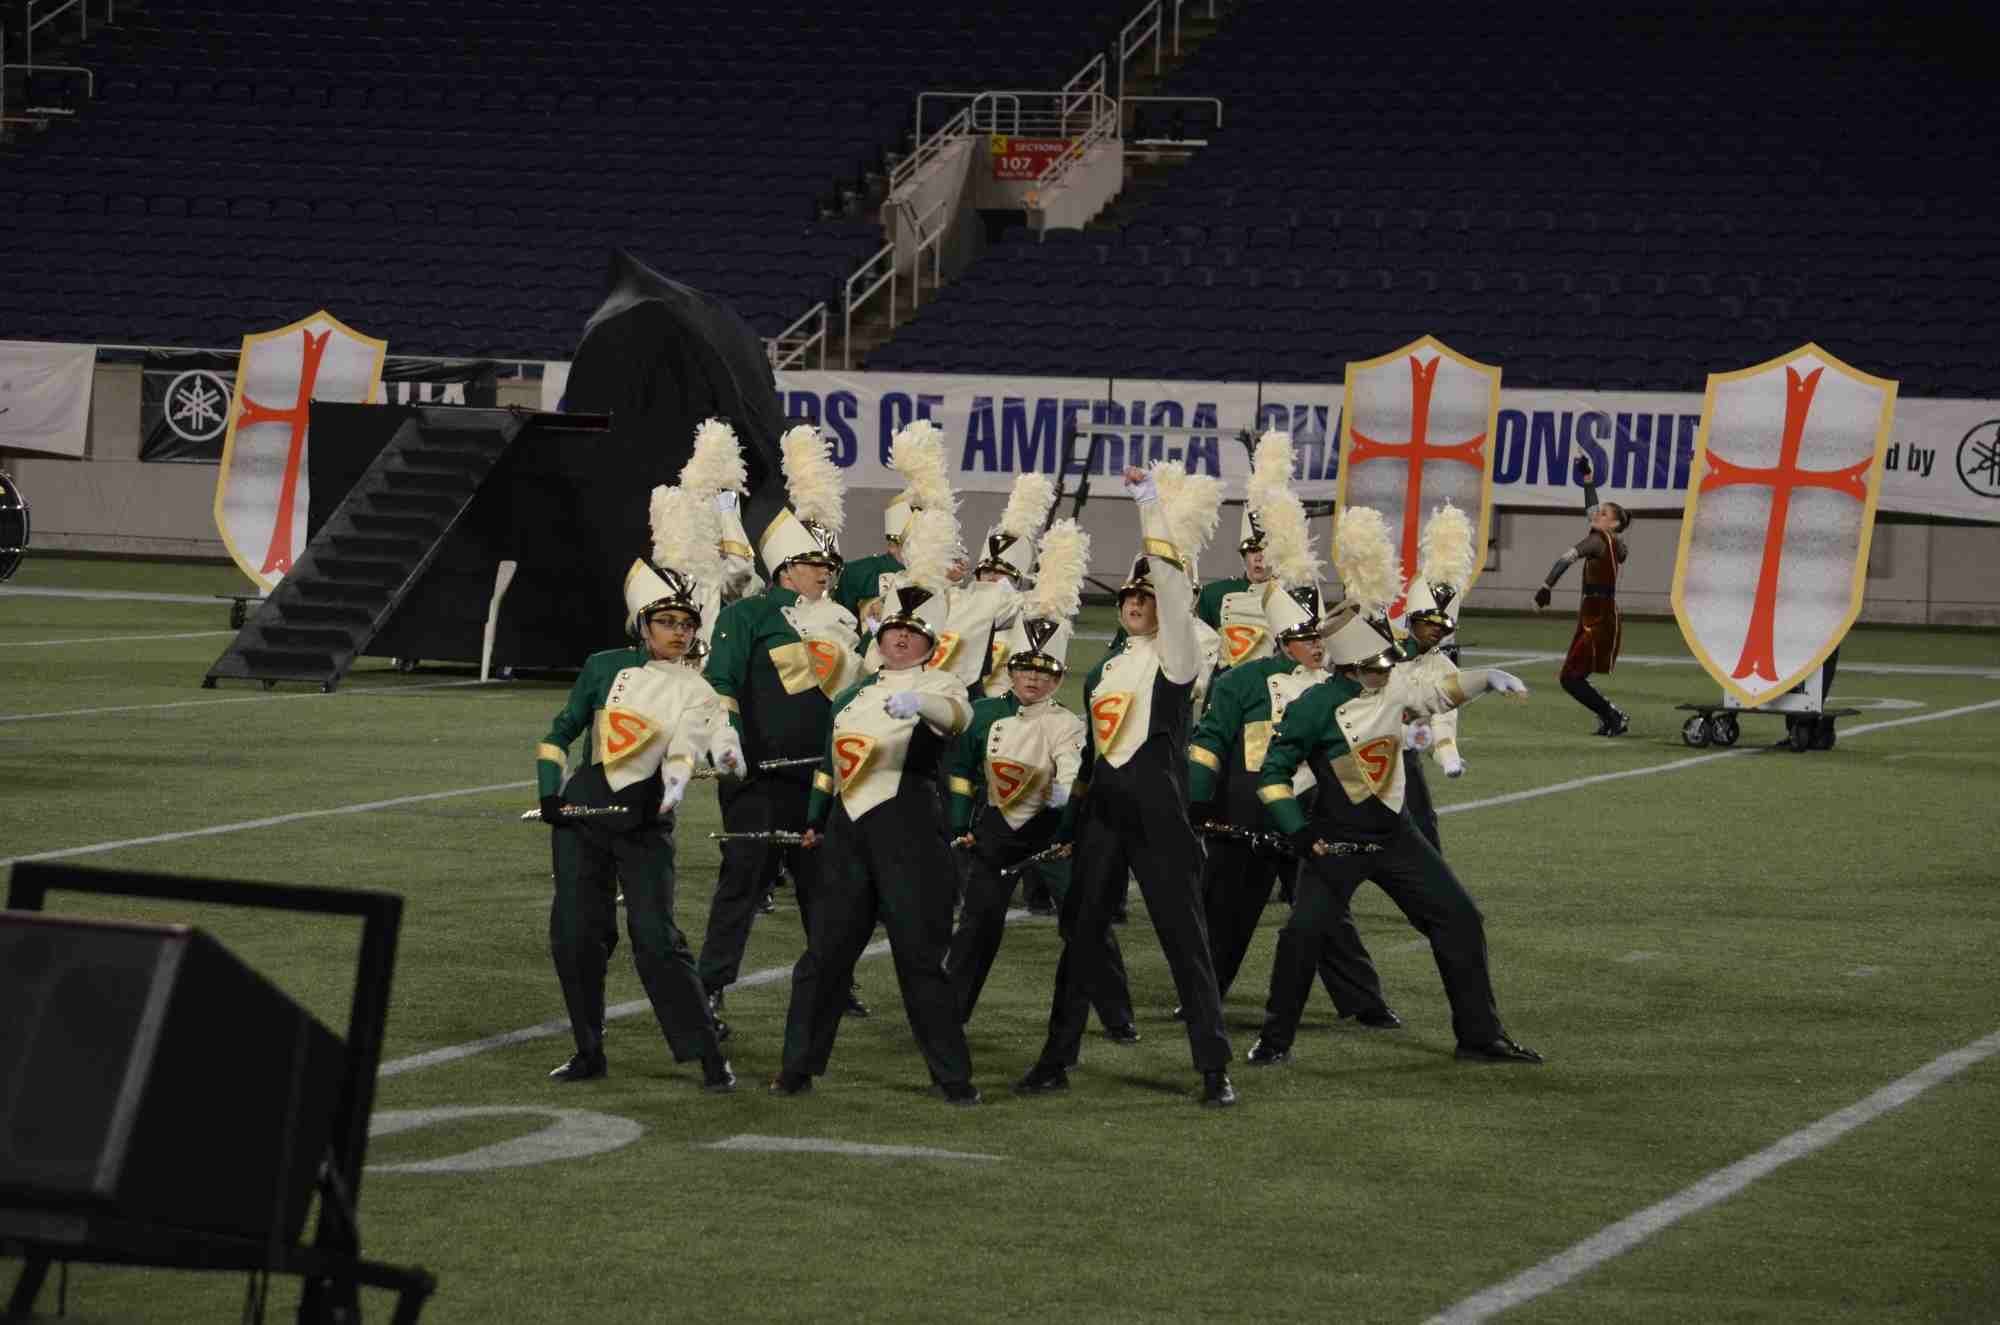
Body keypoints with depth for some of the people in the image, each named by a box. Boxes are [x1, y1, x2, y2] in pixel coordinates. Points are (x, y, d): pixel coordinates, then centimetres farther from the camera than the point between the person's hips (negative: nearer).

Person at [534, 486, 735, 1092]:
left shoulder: (694, 691, 0)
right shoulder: (605, 668, 4)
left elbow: (684, 748, -17)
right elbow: (560, 731, 11)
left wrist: (667, 788, -38)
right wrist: (550, 793, -2)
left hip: (645, 825, -2)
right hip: (582, 815, 2)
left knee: (655, 938, -13)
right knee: (574, 934, 2)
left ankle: (710, 1058, -10)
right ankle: (589, 1052, 17)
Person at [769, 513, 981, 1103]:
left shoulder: (937, 685, 0)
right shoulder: (856, 693, 18)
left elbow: (957, 712, -25)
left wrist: (916, 702, -46)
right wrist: (815, 821, 26)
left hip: (909, 830, -5)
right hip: (850, 828, 5)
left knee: (920, 955, -5)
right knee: (825, 952, 4)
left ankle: (952, 1076, 3)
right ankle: (798, 1068, 12)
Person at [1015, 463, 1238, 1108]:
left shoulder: (1176, 659, -3)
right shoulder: (1102, 673, 16)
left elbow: (1174, 594, -17)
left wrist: (1155, 511, -22)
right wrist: (1079, 803, 17)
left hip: (1159, 818, -6)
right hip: (1104, 815, 6)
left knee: (1185, 939, -5)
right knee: (1082, 934, 7)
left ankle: (1215, 1069, -2)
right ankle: (1056, 1059, 13)